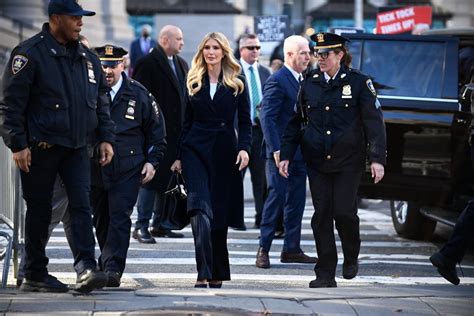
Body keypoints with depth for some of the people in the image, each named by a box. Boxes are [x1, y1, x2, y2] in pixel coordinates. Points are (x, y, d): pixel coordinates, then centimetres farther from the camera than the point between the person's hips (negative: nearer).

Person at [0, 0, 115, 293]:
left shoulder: (87, 58, 12)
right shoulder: (30, 54, -8)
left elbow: (101, 101, 20)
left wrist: (105, 138, 10)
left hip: (76, 148, 5)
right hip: (40, 148, -5)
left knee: (82, 205, -8)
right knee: (39, 211, 4)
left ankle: (86, 268, -15)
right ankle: (35, 275, 13)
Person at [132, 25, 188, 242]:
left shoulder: (181, 64, 16)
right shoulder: (148, 64, -8)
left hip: (177, 133, 8)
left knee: (169, 179, 9)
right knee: (151, 178, -7)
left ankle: (159, 224, 16)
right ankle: (141, 226, -4)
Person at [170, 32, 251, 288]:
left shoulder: (236, 84, 6)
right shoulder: (193, 82, 9)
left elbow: (245, 121, 5)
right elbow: (186, 121, 10)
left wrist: (244, 148, -11)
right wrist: (178, 156, 7)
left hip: (224, 151, 1)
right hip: (195, 149, 0)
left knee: (219, 211, 6)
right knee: (200, 208, -17)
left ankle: (217, 274, 18)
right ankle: (203, 273, -23)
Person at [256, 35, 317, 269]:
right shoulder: (277, 81, -12)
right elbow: (266, 117, -18)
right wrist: (276, 149, -24)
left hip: (299, 152, 9)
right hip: (281, 152, -9)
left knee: (296, 201, 10)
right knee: (276, 197, -9)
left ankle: (292, 249, 15)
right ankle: (263, 249, -5)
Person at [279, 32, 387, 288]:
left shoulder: (358, 83, -2)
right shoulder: (309, 84, 8)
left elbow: (374, 121, -5)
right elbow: (295, 122, 14)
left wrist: (377, 158, -13)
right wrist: (286, 155, 7)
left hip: (348, 163, -3)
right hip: (317, 162, 3)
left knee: (344, 212, -9)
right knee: (321, 216, 1)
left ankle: (351, 257, 20)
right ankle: (326, 273, 6)